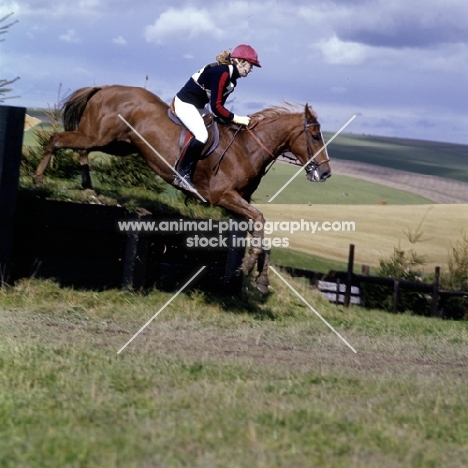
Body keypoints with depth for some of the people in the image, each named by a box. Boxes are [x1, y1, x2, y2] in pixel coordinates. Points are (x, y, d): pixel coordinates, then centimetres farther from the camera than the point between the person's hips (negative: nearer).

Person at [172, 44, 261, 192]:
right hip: (185, 103, -11)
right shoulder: (222, 73, -24)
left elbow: (218, 105, 13)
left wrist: (229, 118, 2)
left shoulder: (231, 77, 7)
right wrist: (236, 119, -21)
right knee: (201, 135, -27)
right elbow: (216, 107, -25)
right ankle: (182, 175, -21)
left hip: (197, 106, 11)